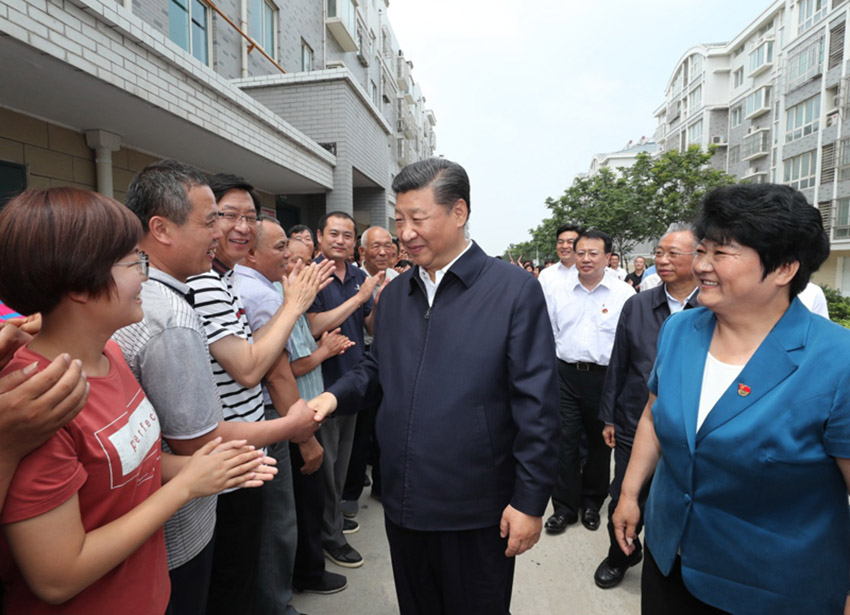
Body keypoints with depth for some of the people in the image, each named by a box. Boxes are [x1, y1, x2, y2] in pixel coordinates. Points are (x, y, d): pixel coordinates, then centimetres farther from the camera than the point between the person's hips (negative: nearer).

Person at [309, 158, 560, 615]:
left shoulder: (515, 290, -13)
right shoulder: (394, 294, 5)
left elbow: (536, 405, -13)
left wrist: (530, 501, -12)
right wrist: (336, 395, -5)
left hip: (476, 513, -5)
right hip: (403, 504, 5)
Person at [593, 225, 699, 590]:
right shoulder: (637, 306, -1)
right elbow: (618, 365, 3)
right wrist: (608, 417, 4)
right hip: (634, 426, 2)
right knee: (623, 501, 15)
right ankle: (621, 556, 42)